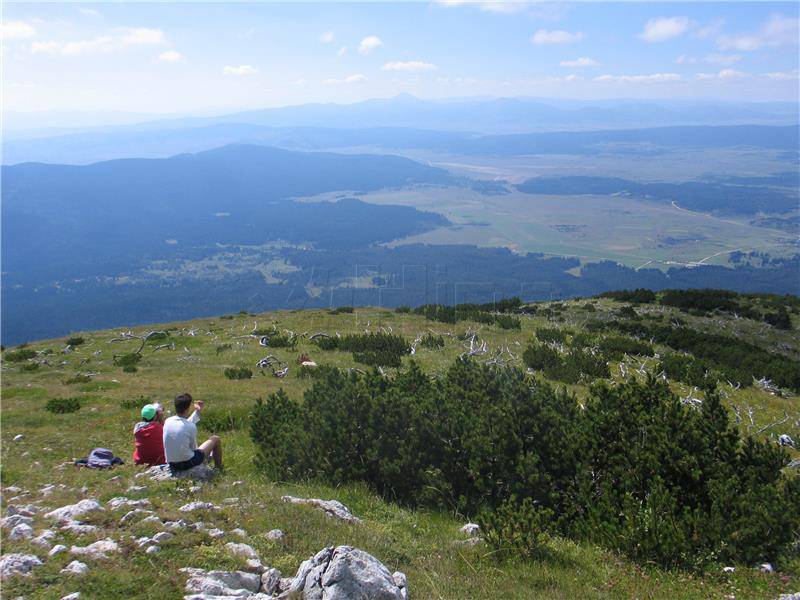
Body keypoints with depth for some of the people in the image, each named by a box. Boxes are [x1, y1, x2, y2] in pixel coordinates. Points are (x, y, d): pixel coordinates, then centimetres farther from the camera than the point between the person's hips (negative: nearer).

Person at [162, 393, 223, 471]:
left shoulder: (167, 422, -4)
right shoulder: (191, 427, -22)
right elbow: (193, 447, -6)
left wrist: (197, 412, 21)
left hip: (172, 466, 6)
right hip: (188, 463, -6)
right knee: (215, 439, 11)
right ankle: (218, 468, 30)